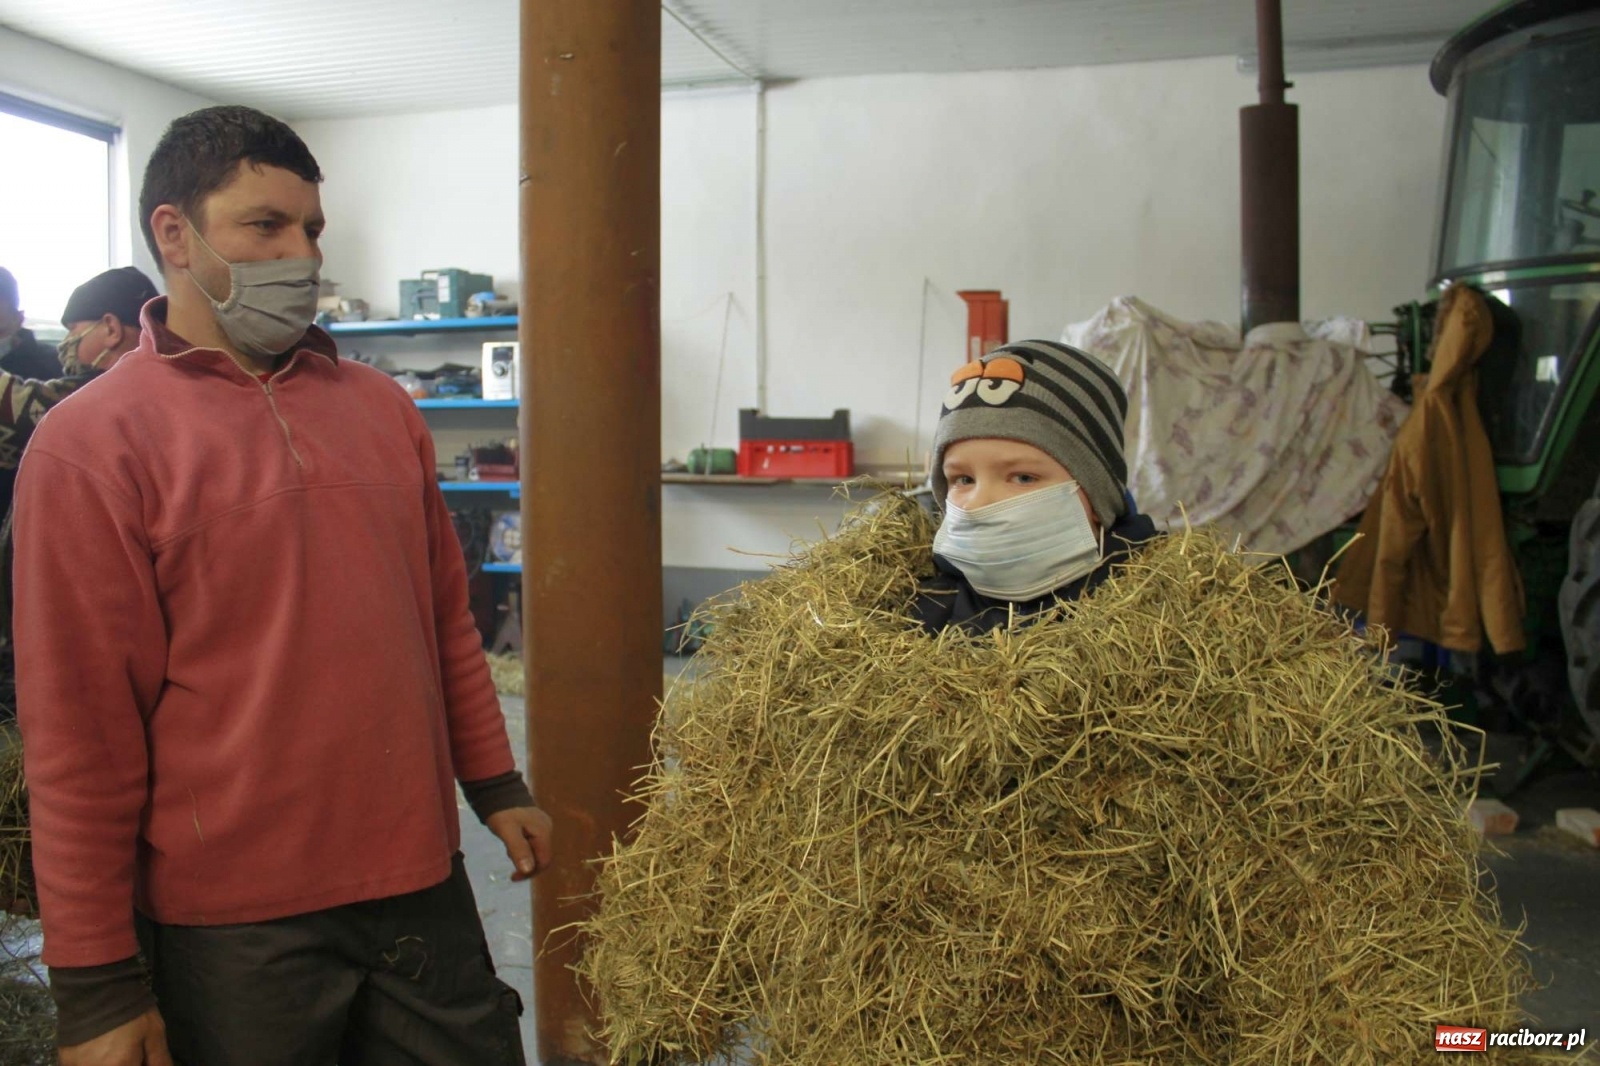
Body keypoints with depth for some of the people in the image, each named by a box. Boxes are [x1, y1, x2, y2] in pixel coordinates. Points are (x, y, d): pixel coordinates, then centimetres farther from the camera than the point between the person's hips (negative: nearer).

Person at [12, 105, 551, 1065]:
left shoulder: (383, 408, 6)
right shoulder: (93, 444, -8)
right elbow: (79, 730, -9)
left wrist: (495, 783, 13)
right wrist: (97, 980, -7)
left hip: (423, 879, 5)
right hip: (233, 923, -4)